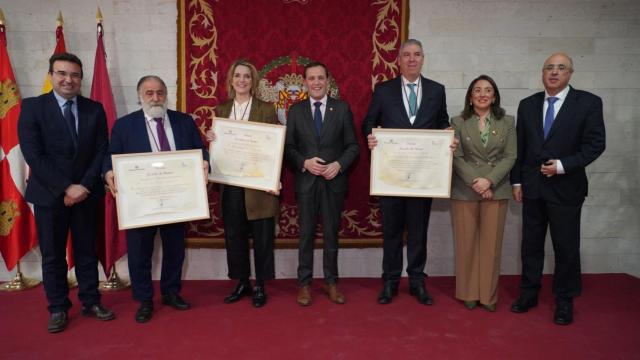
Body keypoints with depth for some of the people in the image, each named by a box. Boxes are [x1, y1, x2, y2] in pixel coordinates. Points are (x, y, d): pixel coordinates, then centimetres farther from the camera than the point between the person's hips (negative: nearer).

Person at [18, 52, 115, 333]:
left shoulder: (94, 109, 4)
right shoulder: (32, 107, -3)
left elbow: (101, 152, 1)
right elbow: (34, 155, -11)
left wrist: (85, 186, -11)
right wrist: (66, 187, -16)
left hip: (87, 193, 2)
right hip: (49, 194, -2)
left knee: (87, 251, 11)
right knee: (52, 255, 8)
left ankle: (90, 302, 23)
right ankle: (58, 309, 21)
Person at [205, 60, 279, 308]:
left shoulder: (266, 109, 0)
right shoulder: (221, 110, 11)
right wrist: (210, 139, -7)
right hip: (230, 184, 4)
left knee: (262, 236, 5)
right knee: (234, 235, 10)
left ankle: (260, 286, 19)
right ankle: (242, 283, 26)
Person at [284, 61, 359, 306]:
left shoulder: (342, 108, 3)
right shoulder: (295, 111, 5)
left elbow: (353, 146, 2)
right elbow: (288, 147, 3)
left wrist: (339, 164, -14)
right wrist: (305, 162, -14)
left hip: (334, 181, 0)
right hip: (306, 181, 0)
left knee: (331, 233, 9)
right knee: (306, 234, 7)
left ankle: (331, 282, 23)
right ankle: (304, 283, 19)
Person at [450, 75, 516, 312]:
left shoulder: (507, 122, 7)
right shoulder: (459, 122, 3)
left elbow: (510, 157, 0)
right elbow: (456, 157, -3)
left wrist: (489, 180, -14)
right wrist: (475, 183, -14)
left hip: (496, 191, 1)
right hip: (464, 192, -1)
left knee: (491, 245, 5)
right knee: (466, 244, 4)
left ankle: (488, 295, 17)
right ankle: (469, 293, 18)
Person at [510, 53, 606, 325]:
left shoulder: (588, 103, -3)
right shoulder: (527, 105, 7)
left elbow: (595, 144, -6)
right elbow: (519, 146, 9)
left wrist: (563, 166, -16)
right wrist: (517, 181, 5)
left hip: (566, 187, -3)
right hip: (532, 187, 3)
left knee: (566, 247, 6)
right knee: (531, 244, 11)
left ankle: (564, 301, 22)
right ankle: (528, 294, 25)